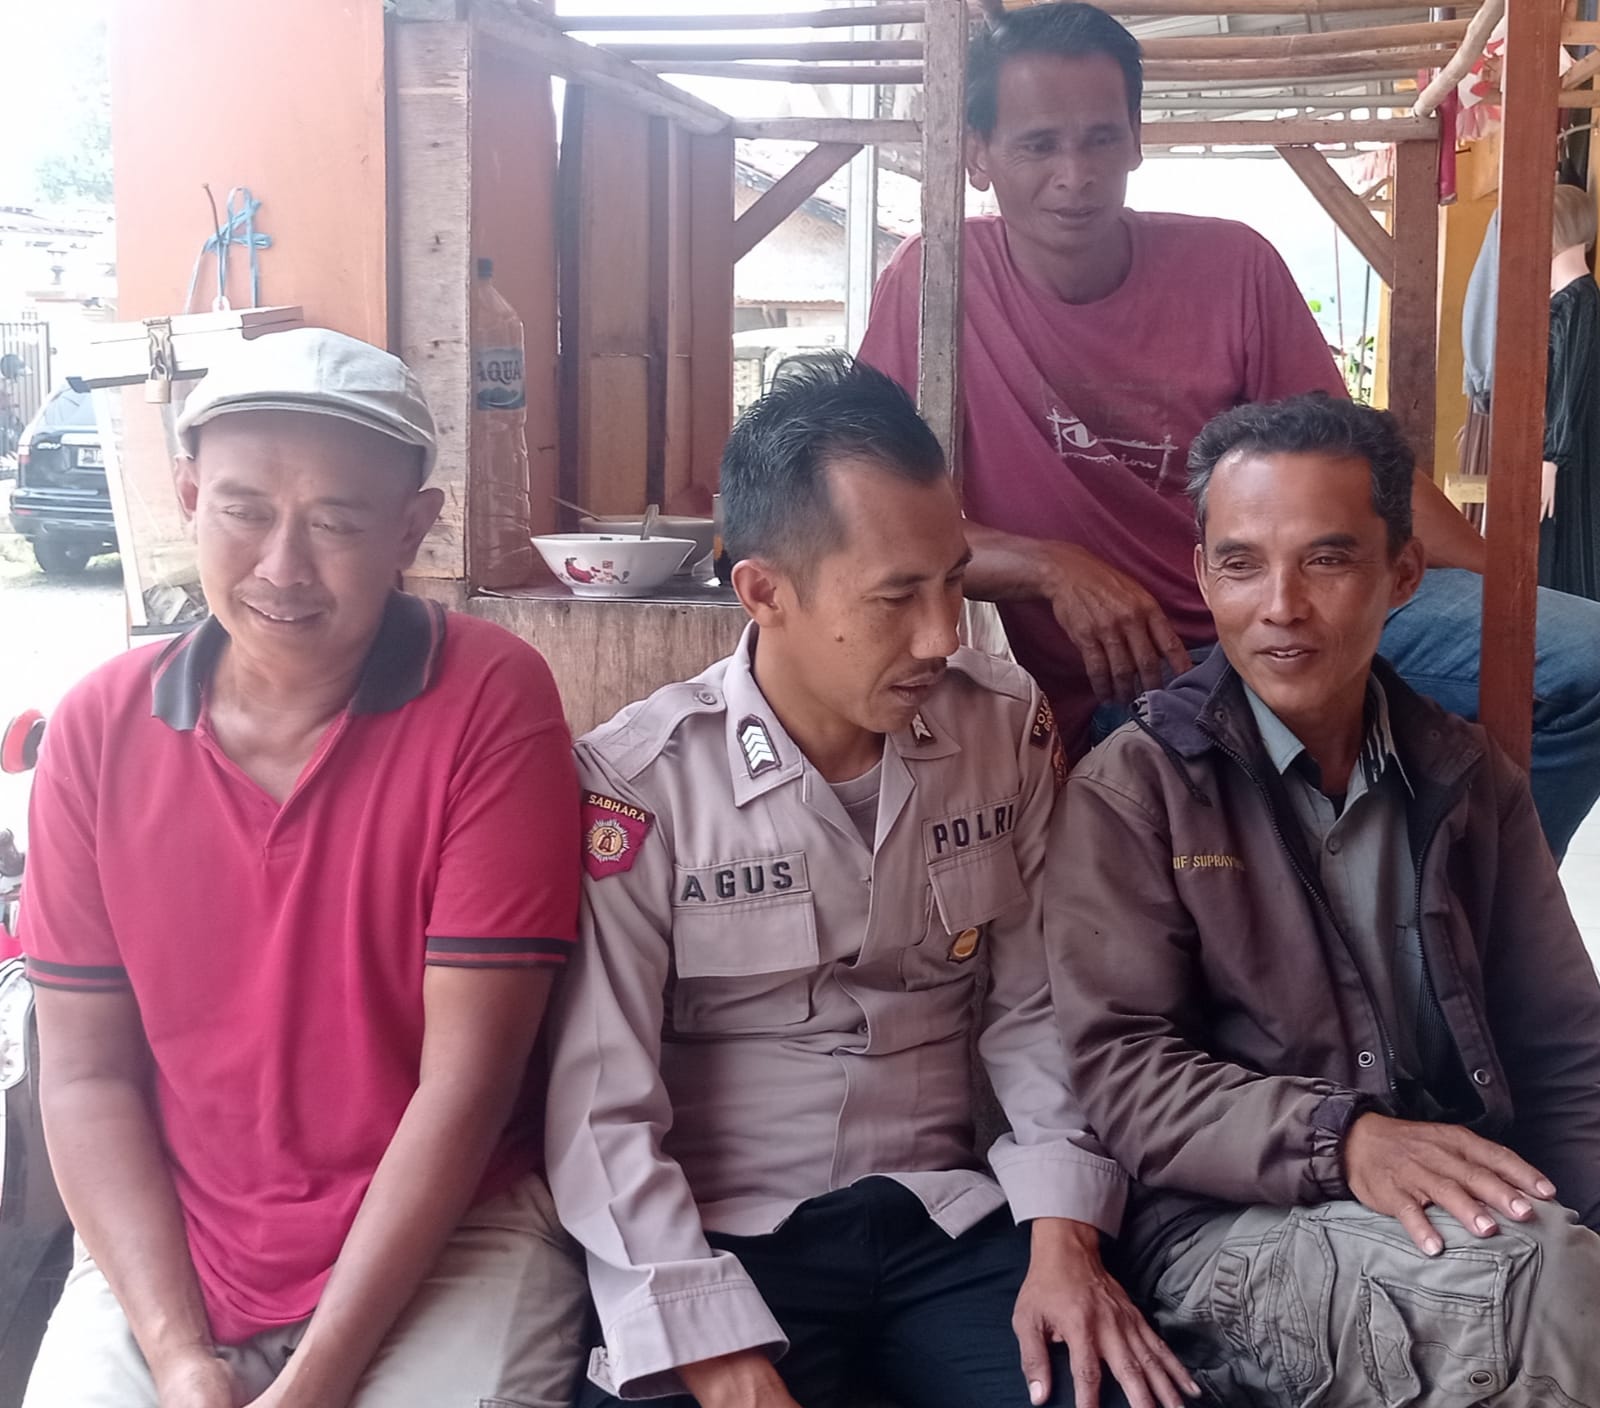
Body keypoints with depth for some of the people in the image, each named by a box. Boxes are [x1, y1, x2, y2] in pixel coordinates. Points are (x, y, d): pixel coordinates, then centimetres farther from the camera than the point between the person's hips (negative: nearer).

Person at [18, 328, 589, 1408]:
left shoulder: (492, 700, -13)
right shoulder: (99, 728, -3)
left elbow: (468, 1074, -15)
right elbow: (86, 1074, 0)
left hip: (446, 1240, -2)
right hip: (167, 1251, 3)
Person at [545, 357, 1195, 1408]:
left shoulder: (1009, 729, 2)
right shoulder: (635, 785, -12)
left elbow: (1034, 1009, 8)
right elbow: (602, 1116, -13)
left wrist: (1064, 1232, -6)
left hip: (946, 1220, 3)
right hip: (719, 1242, -3)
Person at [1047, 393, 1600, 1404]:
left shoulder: (1469, 781, 15)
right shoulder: (1132, 790, 1)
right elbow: (1125, 1070, -7)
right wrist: (1341, 1140, -22)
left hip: (1466, 1202, 4)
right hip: (1226, 1223, -3)